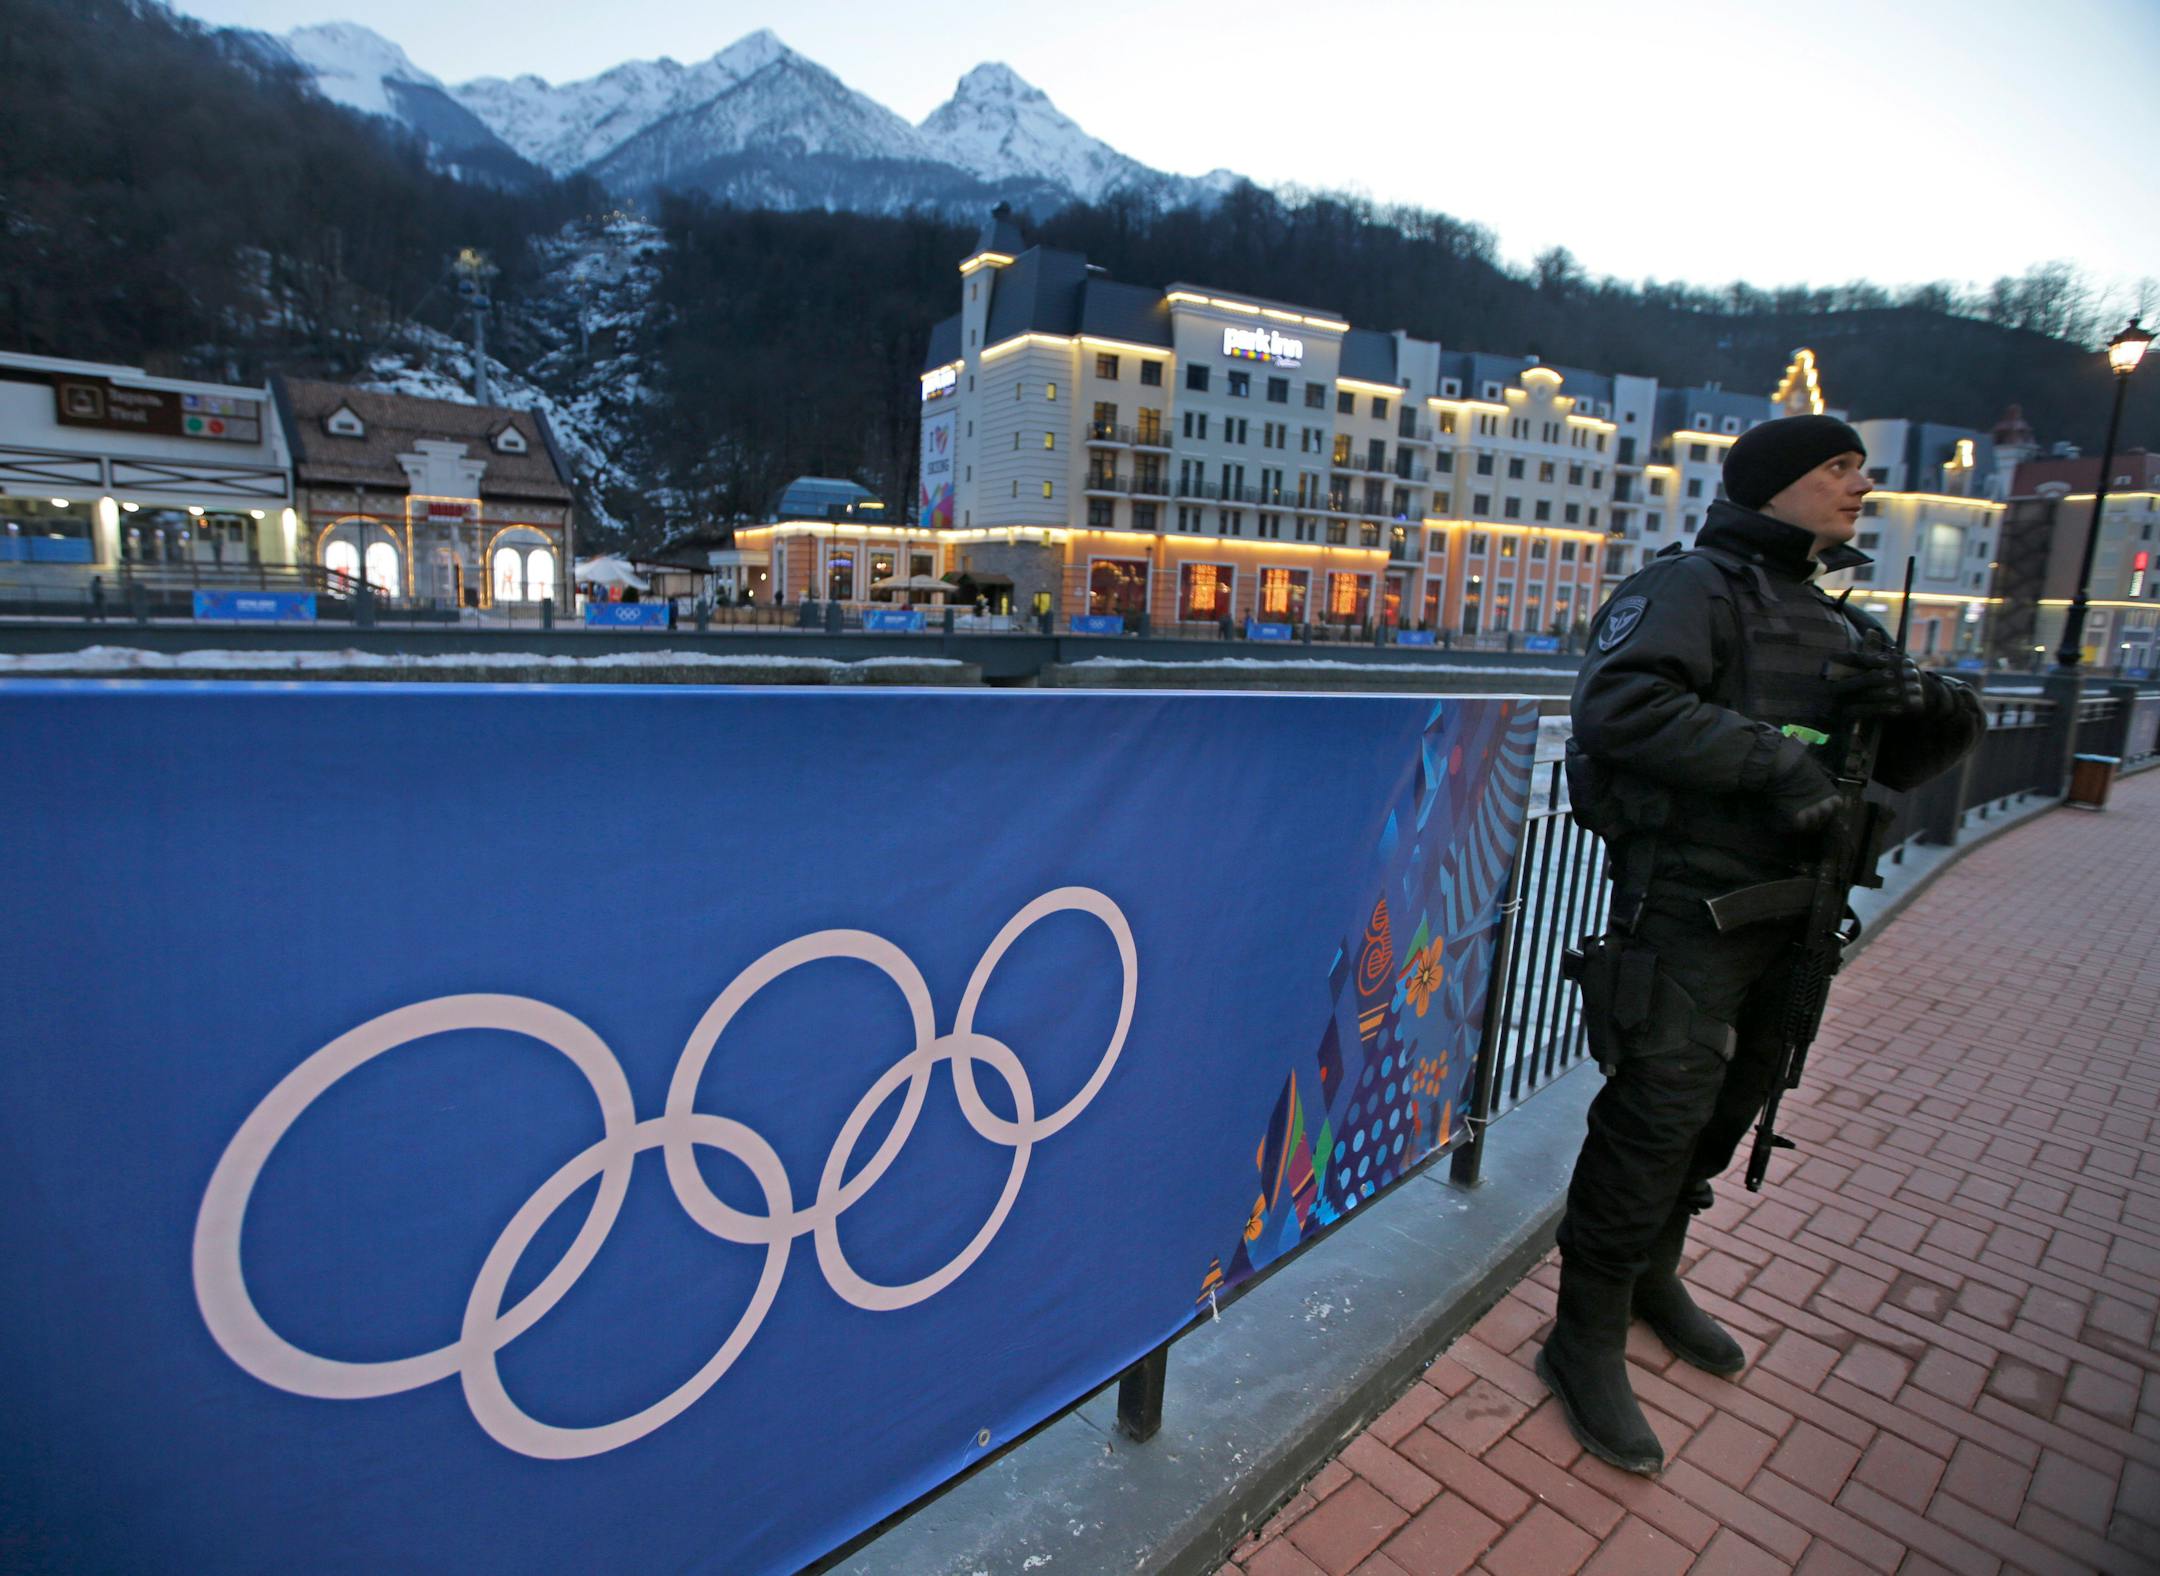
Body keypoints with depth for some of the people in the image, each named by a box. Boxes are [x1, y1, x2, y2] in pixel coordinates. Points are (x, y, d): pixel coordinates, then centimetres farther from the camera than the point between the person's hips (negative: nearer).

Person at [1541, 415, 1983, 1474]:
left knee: (1728, 1109, 18)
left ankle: (1651, 1275, 38)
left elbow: (1908, 765, 20)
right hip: (1687, 904, -9)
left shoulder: (1836, 623, 20)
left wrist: (1936, 705, -2)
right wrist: (1775, 756, -25)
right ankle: (1587, 1340, 8)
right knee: (1658, 1117, -7)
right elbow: (1618, 704, -25)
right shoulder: (1693, 585, -7)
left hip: (1787, 912, 9)